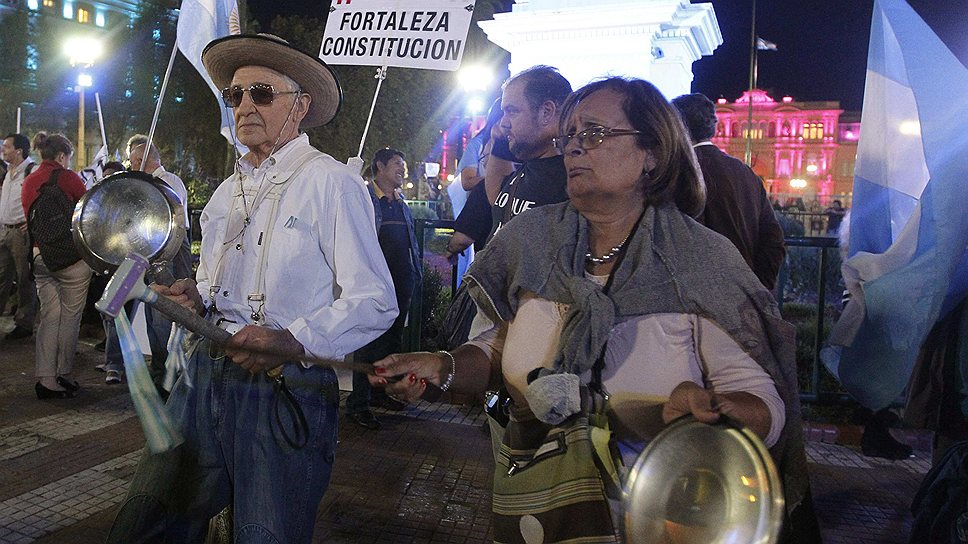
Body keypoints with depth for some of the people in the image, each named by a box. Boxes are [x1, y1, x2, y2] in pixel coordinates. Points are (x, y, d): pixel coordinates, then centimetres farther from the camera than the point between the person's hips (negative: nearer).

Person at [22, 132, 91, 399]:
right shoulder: (67, 177, -6)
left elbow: (30, 219, 18)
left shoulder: (28, 182, 13)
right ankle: (64, 376, 13)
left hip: (38, 255, 6)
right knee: (70, 316, 5)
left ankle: (45, 379, 7)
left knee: (49, 316, 9)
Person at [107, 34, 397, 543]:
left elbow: (374, 301, -15)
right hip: (205, 377, 7)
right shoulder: (227, 191, 18)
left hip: (286, 390, -7)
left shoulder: (330, 181, -7)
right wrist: (197, 298, 6)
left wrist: (295, 341, -28)